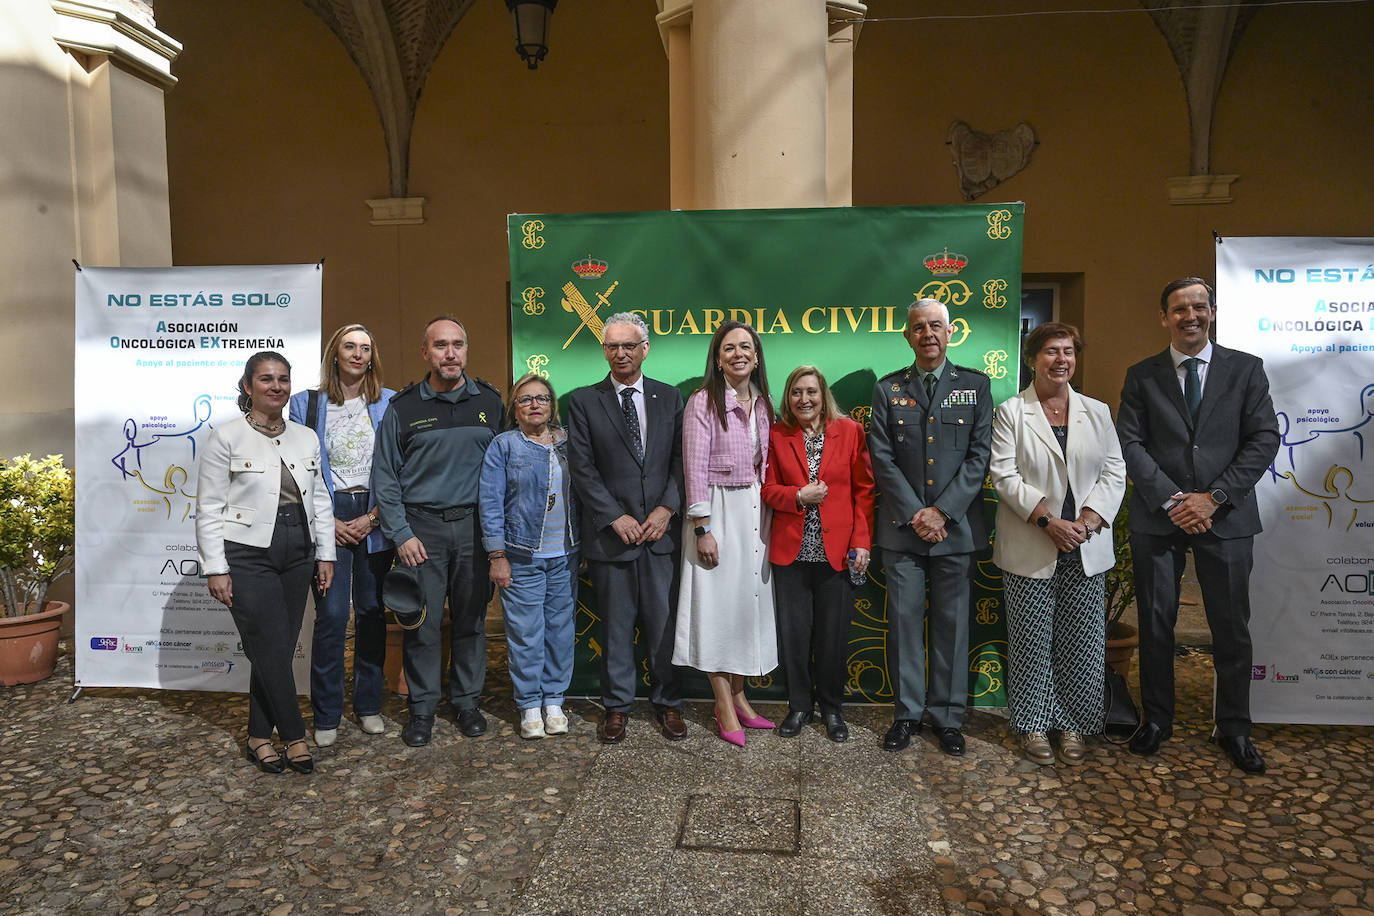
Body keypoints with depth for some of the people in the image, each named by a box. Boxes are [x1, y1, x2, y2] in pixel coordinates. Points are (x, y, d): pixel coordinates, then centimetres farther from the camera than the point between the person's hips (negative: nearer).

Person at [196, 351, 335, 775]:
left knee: (278, 651, 9)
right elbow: (208, 508, -4)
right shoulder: (227, 437, -4)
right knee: (271, 650, -4)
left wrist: (325, 554, 9)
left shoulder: (306, 438, 9)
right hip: (248, 557, -5)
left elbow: (319, 500, 13)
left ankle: (259, 737, 23)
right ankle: (294, 737, 11)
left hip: (297, 556, 5)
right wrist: (215, 568, -8)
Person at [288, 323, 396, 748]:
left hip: (375, 517, 1)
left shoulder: (389, 404, 6)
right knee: (331, 615, -5)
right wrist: (326, 520, -6)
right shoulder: (306, 403, 5)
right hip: (327, 519, -1)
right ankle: (326, 716, 8)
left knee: (372, 612, 6)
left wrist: (373, 517, -5)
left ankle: (369, 705, 19)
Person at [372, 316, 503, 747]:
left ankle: (467, 700, 24)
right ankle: (422, 707, 17)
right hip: (421, 526, -1)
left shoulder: (489, 401, 6)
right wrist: (401, 534, -6)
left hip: (474, 525, 2)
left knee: (471, 618, 9)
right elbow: (386, 478, 2)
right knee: (422, 622, 2)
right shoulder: (402, 408, 1)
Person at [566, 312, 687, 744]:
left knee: (664, 622, 7)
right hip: (610, 532, -1)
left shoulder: (669, 397, 9)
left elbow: (680, 459, 5)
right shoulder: (583, 401, 2)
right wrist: (616, 517, -10)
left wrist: (666, 508, -8)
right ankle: (617, 706, 23)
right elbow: (582, 468, -3)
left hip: (659, 530, 1)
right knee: (615, 625, 8)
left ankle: (668, 703, 24)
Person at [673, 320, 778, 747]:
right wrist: (703, 529, -15)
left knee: (750, 598, 11)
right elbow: (695, 469, -12)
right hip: (718, 511, -6)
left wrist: (769, 512, 9)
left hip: (756, 511, 7)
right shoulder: (703, 402, -9)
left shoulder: (763, 403, 10)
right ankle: (725, 706, 11)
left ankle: (738, 696, 24)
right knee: (717, 602, 0)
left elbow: (767, 464, 15)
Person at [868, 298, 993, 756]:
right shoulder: (888, 389, 7)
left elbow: (979, 455, -2)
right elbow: (882, 457, 1)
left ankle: (948, 716, 20)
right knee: (904, 620, 5)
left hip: (955, 526, 0)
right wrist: (914, 514, -9)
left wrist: (941, 511, -10)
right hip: (902, 527, 1)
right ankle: (907, 713, 19)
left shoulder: (975, 385, 6)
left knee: (952, 622, 7)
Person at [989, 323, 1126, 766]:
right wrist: (1048, 520, -16)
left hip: (1087, 548, 3)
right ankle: (1034, 725, 19)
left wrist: (1087, 522, -10)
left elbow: (1114, 473, 5)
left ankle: (1074, 726, 23)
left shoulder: (1097, 412, 10)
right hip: (1029, 550, -3)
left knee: (1083, 641, 7)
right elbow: (1004, 475, -7)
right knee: (1032, 641, 5)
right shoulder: (1010, 412, 0)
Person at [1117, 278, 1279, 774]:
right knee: (1155, 625, 8)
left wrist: (1213, 498, -12)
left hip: (1225, 517, 0)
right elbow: (1130, 443, -1)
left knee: (1232, 629, 8)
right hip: (1157, 519, 0)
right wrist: (1171, 500, -12)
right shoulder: (1141, 375, 5)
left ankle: (1234, 728, 25)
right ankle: (1156, 720, 23)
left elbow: (1264, 439, -2)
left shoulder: (1246, 368, 5)